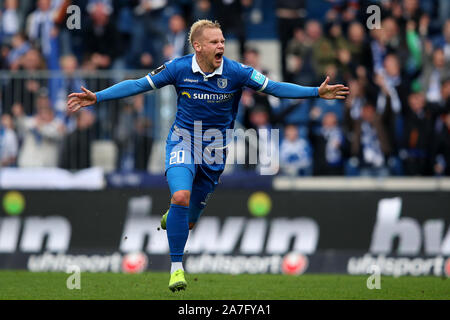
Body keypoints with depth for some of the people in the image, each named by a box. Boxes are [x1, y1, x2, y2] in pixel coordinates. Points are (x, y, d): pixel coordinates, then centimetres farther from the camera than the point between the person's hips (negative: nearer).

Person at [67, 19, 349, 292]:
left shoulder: (235, 72, -13)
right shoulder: (178, 69, -13)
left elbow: (275, 87, -11)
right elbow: (138, 85, -7)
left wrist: (318, 92, -19)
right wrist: (96, 97, -14)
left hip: (214, 149, 2)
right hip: (183, 141, -2)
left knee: (189, 220, 9)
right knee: (181, 196, -27)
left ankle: (170, 218, 51)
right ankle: (176, 267, -13)